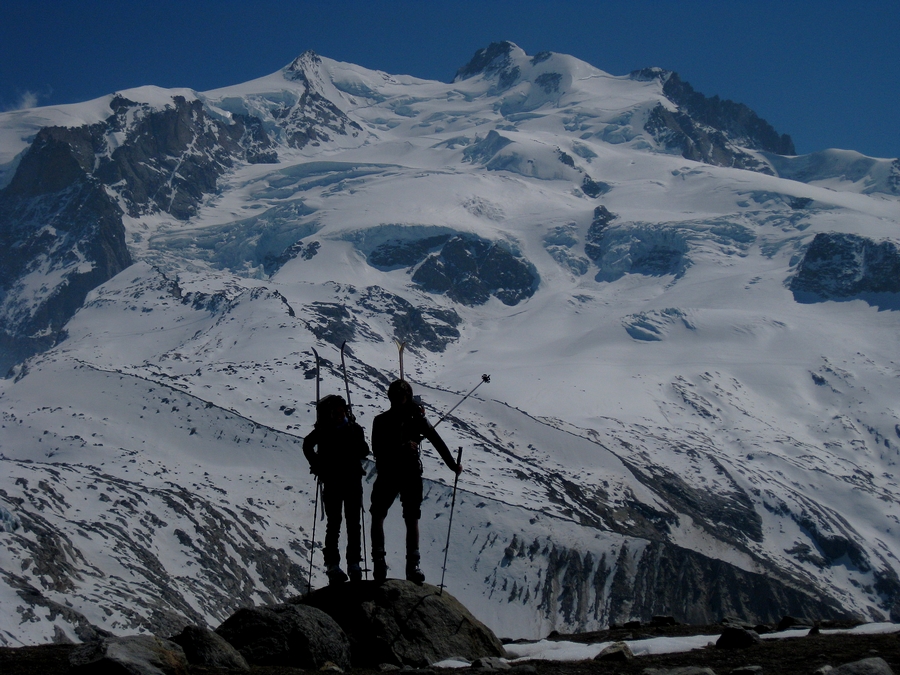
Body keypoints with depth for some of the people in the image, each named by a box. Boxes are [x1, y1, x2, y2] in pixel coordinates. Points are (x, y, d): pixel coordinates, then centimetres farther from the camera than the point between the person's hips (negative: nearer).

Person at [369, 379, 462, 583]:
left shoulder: (416, 419, 7)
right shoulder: (381, 421, 7)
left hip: (411, 475, -1)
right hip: (387, 474, 1)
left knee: (412, 520, 3)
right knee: (377, 516, -2)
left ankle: (413, 565, 0)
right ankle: (379, 561, -3)